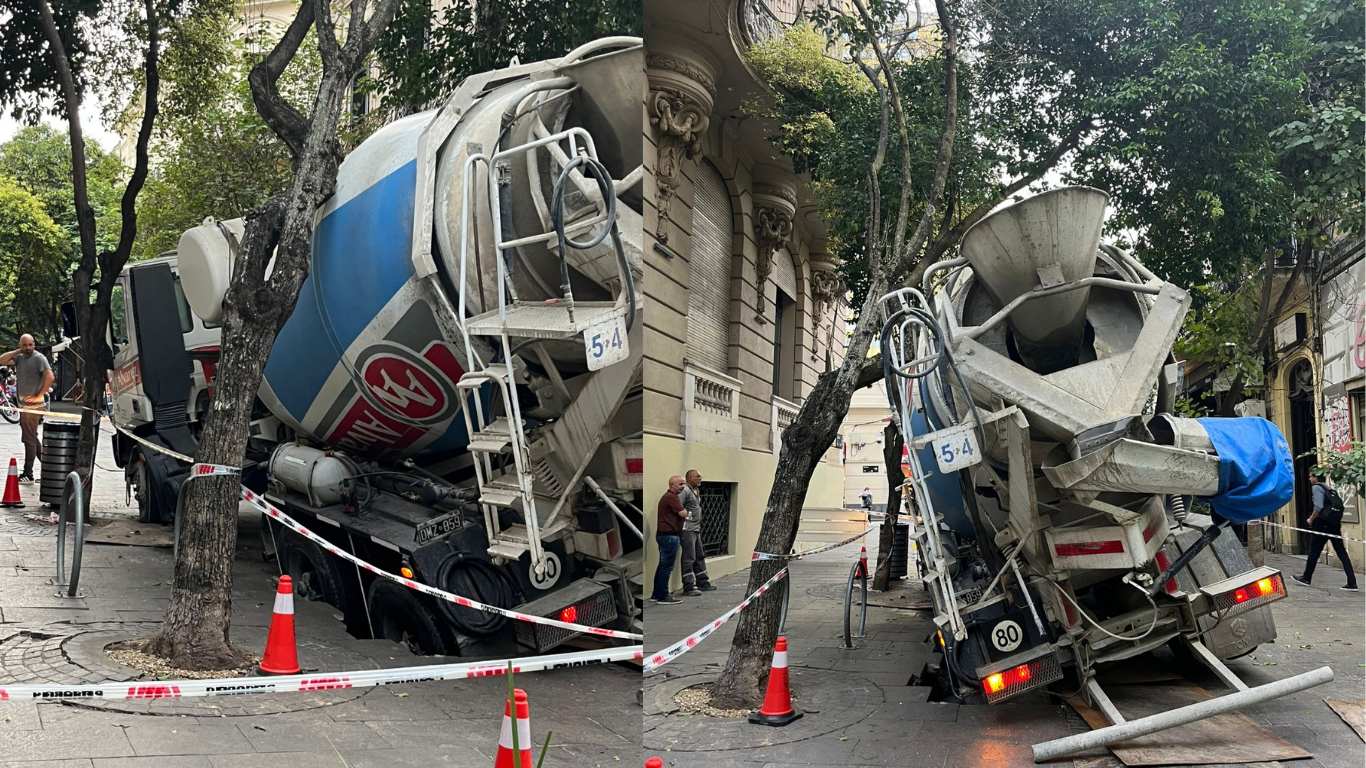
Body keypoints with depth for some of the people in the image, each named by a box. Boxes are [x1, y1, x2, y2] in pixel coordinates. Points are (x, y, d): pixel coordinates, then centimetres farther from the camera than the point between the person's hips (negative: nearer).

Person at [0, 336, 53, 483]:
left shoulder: (39, 358, -10)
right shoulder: (19, 358, 12)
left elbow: (50, 377, -19)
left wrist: (39, 396, -18)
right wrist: (17, 351, 0)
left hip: (32, 405, -9)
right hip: (23, 405, 9)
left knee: (29, 439, -6)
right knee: (32, 439, 14)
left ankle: (28, 474, -3)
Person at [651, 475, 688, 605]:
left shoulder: (669, 496, 18)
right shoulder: (671, 497, -16)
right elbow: (682, 513, -19)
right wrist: (685, 510, 2)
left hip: (664, 534, 11)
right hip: (669, 535, -11)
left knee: (663, 565, 14)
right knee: (667, 567, -6)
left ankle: (656, 594, 18)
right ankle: (663, 596, -3)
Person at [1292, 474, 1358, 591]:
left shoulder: (1316, 487, -6)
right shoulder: (1329, 489, 20)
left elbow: (1318, 507, -15)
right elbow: (1339, 506, 19)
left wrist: (1311, 519, -4)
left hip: (1323, 523, -8)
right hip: (1335, 523, 8)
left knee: (1314, 551, 5)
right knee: (1342, 553, 2)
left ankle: (1306, 578, 15)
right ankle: (1352, 583, -5)